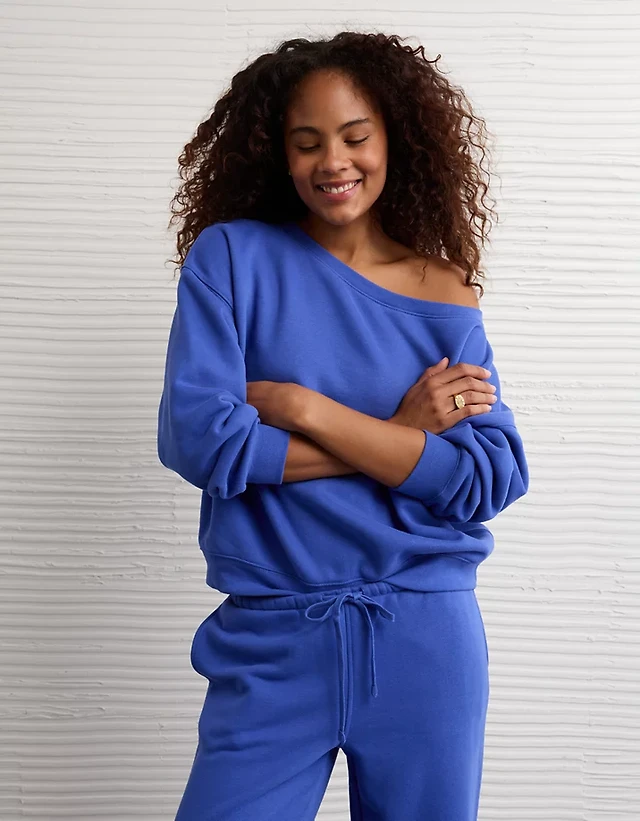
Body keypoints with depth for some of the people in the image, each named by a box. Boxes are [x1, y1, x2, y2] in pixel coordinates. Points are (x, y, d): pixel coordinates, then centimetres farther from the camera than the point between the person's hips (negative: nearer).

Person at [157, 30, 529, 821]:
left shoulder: (444, 292, 2)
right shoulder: (230, 256, -2)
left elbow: (494, 478, -9)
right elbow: (196, 437, -13)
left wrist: (302, 407, -14)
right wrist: (398, 437, -11)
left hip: (426, 640, 2)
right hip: (272, 640, -1)